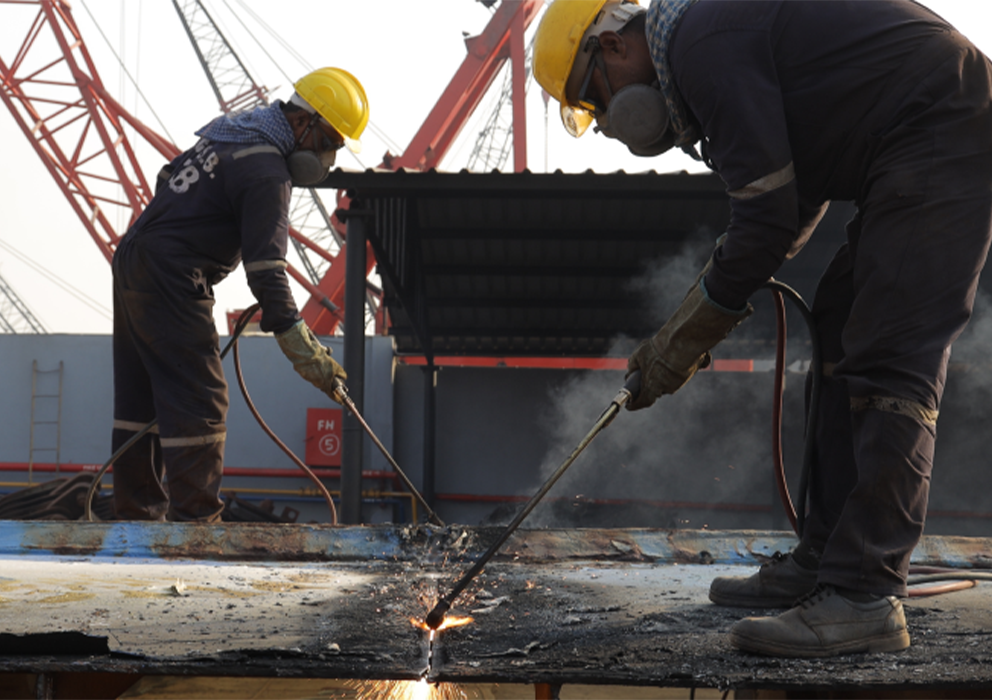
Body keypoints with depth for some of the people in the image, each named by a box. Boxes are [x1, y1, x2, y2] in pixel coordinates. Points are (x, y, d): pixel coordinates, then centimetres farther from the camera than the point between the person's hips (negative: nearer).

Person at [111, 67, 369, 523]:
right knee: (199, 401, -8)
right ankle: (195, 518, -5)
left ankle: (138, 512, 21)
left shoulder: (232, 128, 14)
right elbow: (265, 266, -25)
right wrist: (301, 348, -28)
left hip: (132, 259, 10)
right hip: (171, 280, -10)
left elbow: (170, 178, 26)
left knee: (142, 395, 14)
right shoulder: (267, 171, -17)